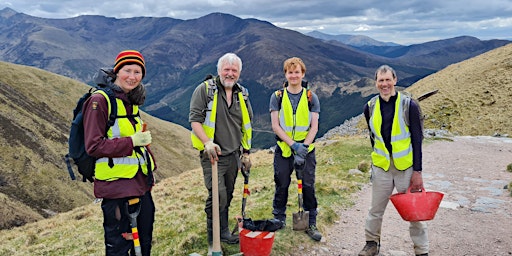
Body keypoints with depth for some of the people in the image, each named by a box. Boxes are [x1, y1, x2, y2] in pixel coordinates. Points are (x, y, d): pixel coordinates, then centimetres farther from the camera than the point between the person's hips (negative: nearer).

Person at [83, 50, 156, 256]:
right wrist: (131, 142, -23)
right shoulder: (100, 101, -13)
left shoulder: (132, 101, 12)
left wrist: (149, 164, 17)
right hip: (116, 183, -8)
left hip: (140, 181, 8)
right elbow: (93, 146, -18)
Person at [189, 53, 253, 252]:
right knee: (218, 195, -12)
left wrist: (246, 152, 15)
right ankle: (216, 237, 5)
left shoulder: (242, 94, 11)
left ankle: (221, 232, 28)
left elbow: (246, 126, 18)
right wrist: (207, 142, -25)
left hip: (233, 155, 6)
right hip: (212, 154, -6)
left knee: (227, 196, 13)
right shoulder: (205, 89, -7)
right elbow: (194, 119, -12)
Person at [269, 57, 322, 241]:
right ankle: (279, 221, 27)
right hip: (283, 149, 0)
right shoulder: (277, 97, 1)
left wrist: (303, 146, -16)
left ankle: (311, 224, 17)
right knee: (281, 186, 9)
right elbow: (275, 126, -6)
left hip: (306, 149, 0)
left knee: (308, 187, 4)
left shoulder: (311, 97, 2)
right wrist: (293, 144, -16)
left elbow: (314, 127, -2)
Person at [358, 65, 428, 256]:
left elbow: (417, 139, -8)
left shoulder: (409, 106, -10)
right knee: (376, 209, 13)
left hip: (406, 167, -3)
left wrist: (417, 171, -10)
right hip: (381, 168, 3)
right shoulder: (370, 107, 0)